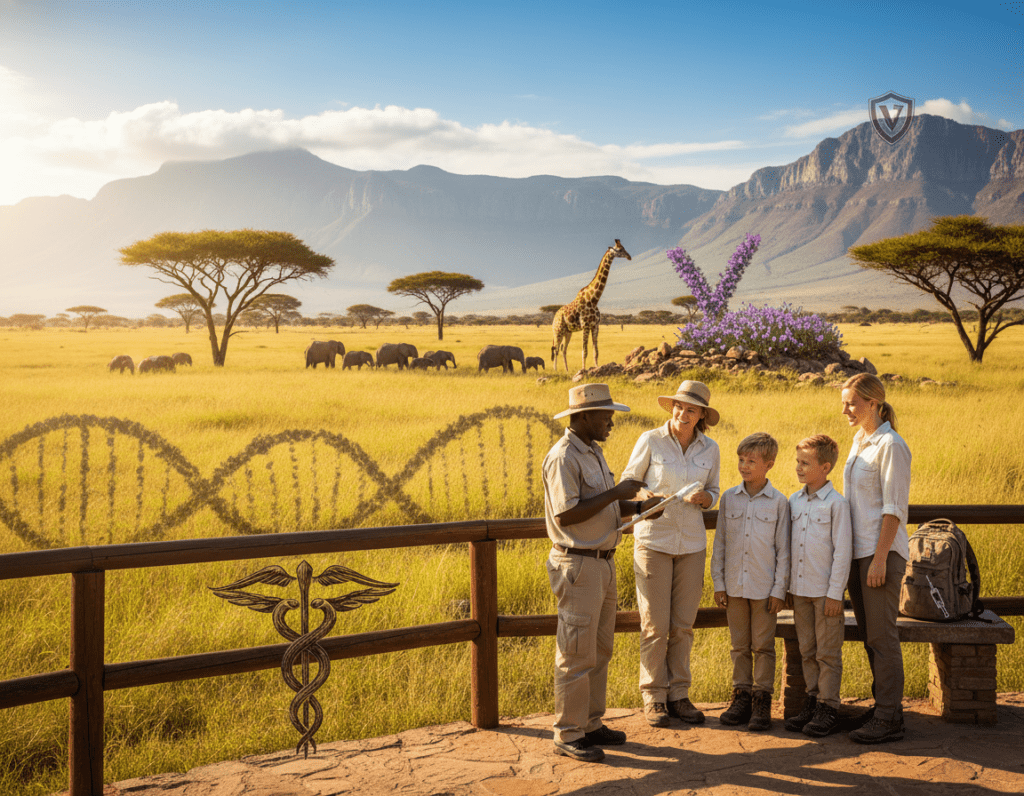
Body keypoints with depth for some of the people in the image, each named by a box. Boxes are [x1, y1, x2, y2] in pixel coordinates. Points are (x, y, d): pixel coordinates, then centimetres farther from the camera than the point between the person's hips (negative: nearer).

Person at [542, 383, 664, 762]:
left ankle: (590, 724, 25)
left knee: (599, 650, 15)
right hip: (578, 565, -10)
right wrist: (615, 493, -20)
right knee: (576, 653, -4)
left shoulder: (593, 453, 14)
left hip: (602, 563, 10)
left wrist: (640, 506, 5)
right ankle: (568, 735, 4)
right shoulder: (563, 457, -16)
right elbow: (566, 515, -24)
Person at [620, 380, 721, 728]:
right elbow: (628, 482, 3)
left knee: (683, 625, 6)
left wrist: (705, 498, -9)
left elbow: (713, 491, 14)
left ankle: (679, 695, 18)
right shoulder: (650, 441, -6)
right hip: (653, 539, -3)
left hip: (691, 543, 3)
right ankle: (653, 697, 12)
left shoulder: (710, 449, 3)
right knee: (655, 625, -1)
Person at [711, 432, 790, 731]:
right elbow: (720, 543, 8)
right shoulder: (729, 498, 4)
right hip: (735, 585, 3)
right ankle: (741, 697, 20)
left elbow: (783, 550, -2)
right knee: (740, 645, 10)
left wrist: (779, 589, -5)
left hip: (764, 587, -3)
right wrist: (718, 583, 4)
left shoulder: (778, 502, -3)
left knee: (763, 646, 4)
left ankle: (762, 701, 12)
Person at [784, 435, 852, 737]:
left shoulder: (836, 503, -10)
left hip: (825, 591, -6)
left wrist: (835, 593, -13)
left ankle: (829, 709, 9)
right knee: (807, 650, 12)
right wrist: (787, 587, 12)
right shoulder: (794, 501, 8)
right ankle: (812, 702, 22)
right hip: (799, 589, 6)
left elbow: (843, 550, -11)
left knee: (828, 653, 2)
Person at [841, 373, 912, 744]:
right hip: (857, 550, 9)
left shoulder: (891, 445, -13)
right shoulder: (860, 441, 13)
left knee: (881, 636, -5)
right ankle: (886, 708, 21)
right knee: (869, 635, 12)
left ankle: (888, 719, 2)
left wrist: (879, 558, -19)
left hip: (882, 551, -9)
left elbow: (894, 509, -16)